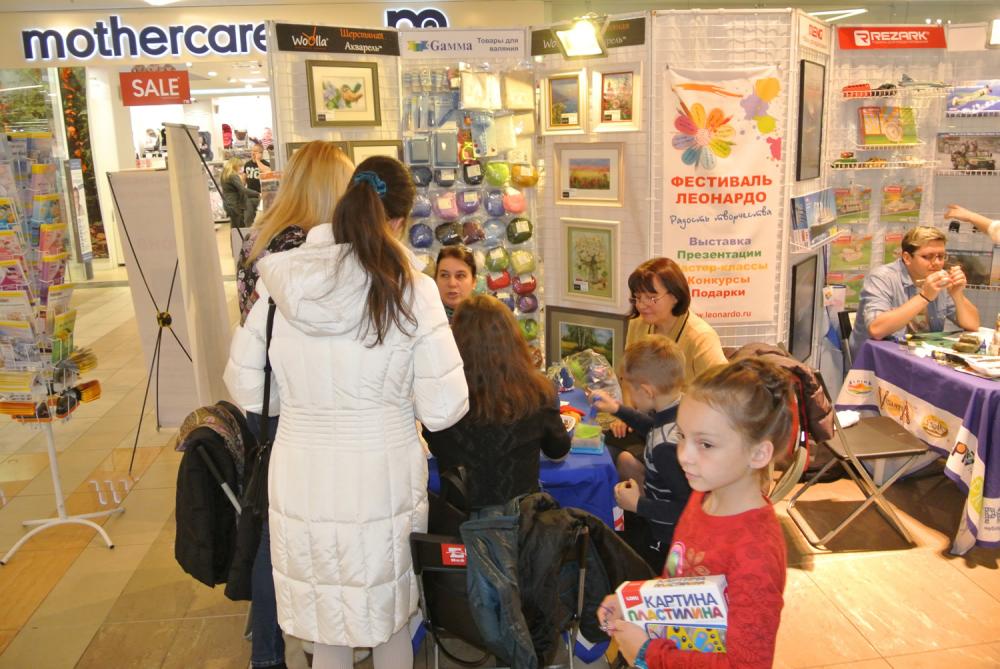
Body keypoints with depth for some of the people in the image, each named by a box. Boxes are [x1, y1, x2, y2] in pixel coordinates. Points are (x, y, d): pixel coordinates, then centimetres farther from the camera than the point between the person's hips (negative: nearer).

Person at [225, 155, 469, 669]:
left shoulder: (280, 280, -6)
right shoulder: (410, 288, -13)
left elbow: (244, 389, 3)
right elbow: (443, 410, -12)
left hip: (300, 486, 2)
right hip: (381, 485, -2)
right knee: (390, 625, 23)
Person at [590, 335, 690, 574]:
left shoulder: (666, 447, -36)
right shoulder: (680, 409, -9)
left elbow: (687, 509, -31)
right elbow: (655, 428, 16)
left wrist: (637, 505, -23)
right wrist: (617, 409, 19)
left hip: (662, 541, -9)